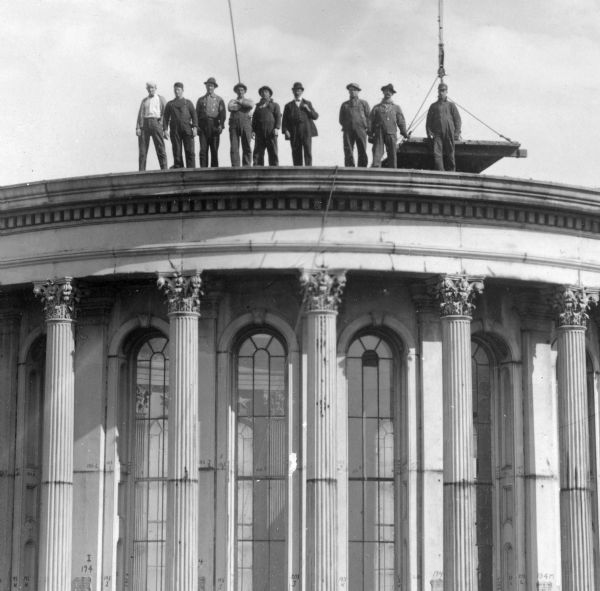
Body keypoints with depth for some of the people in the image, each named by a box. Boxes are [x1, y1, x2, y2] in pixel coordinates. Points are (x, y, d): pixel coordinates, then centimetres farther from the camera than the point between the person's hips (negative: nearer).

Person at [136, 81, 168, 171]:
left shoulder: (161, 99, 12)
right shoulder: (144, 100, 20)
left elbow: (166, 113, 5)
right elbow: (140, 114, 13)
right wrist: (138, 127, 0)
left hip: (156, 122, -3)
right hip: (144, 123, 3)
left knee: (160, 147, -7)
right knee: (143, 149, -3)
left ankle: (164, 169, -7)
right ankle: (142, 170, -4)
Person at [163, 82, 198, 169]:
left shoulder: (188, 103, 15)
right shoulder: (170, 104, 17)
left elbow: (194, 115, 7)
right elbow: (166, 117, 12)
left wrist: (195, 128, -6)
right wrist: (165, 130, 0)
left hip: (187, 129, -1)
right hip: (175, 131, 1)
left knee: (190, 151, -7)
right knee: (177, 152, -2)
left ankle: (191, 169, -7)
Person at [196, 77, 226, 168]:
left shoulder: (219, 100, 12)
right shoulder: (201, 100, 17)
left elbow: (222, 113, 2)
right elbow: (197, 114, 13)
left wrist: (221, 125, -12)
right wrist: (196, 126, -1)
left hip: (214, 125, -1)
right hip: (203, 125, 1)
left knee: (214, 150, 0)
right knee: (203, 149, -8)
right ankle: (203, 169, -11)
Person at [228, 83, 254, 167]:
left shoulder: (249, 101, 16)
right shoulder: (232, 101, 18)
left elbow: (251, 105, -10)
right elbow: (230, 108, -6)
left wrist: (239, 102, -4)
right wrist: (243, 105, -2)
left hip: (246, 126, -1)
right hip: (234, 125, 1)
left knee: (247, 147, -6)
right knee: (234, 148, -8)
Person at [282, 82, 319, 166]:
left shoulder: (307, 103, 18)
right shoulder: (289, 106, 17)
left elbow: (315, 116, 12)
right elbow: (284, 121, 10)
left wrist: (308, 109, -5)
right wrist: (285, 131, -6)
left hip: (306, 132, 0)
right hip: (294, 133, 0)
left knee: (308, 152, -11)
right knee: (296, 155, -5)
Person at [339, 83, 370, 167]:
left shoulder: (363, 103, 15)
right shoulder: (344, 105, 19)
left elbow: (369, 117, 10)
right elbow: (341, 119, 19)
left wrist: (367, 128, -2)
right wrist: (346, 127, 3)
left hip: (361, 131, -1)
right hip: (348, 131, 1)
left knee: (362, 153, -6)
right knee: (348, 154, -8)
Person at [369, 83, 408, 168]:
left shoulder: (396, 108, 19)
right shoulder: (376, 107, 16)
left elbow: (401, 121, 13)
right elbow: (371, 122, 11)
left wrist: (404, 133, 1)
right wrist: (370, 134, 0)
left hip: (391, 134, 1)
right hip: (379, 135, -1)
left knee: (392, 155, -1)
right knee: (377, 153, -12)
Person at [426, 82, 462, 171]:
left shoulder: (451, 105, 11)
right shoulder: (433, 106, 15)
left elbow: (458, 120, 8)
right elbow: (429, 120, 16)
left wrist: (457, 133, -4)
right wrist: (429, 133, 1)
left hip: (448, 134, 0)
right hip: (437, 134, 1)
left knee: (449, 155, 3)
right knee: (437, 154, -14)